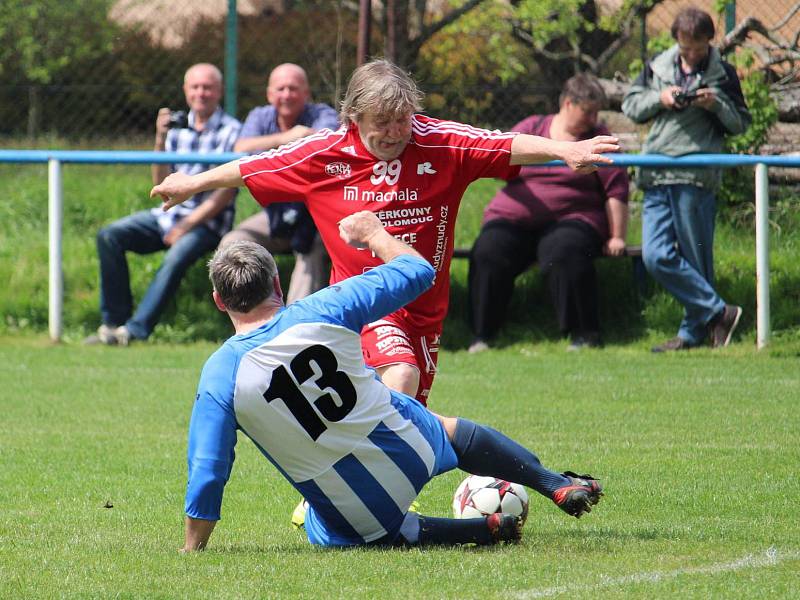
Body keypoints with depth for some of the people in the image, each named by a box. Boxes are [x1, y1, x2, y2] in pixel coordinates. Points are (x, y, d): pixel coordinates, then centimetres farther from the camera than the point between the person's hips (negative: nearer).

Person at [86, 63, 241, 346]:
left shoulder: (231, 131, -6)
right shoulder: (178, 129, 10)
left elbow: (226, 191, -10)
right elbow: (162, 185, 7)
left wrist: (187, 225, -14)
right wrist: (160, 140, -6)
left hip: (207, 221, -6)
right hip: (168, 214, 6)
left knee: (176, 257, -35)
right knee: (110, 236, -14)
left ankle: (135, 330, -33)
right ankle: (114, 321, -13)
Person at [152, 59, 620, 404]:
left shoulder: (440, 144, -8)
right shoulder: (325, 155, -5)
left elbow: (509, 146, -19)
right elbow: (253, 168, 8)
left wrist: (564, 150, -36)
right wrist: (193, 184, 20)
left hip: (425, 303, 3)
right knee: (400, 378, -28)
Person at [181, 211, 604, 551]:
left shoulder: (220, 376, -18)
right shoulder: (321, 313, -14)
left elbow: (206, 476, -15)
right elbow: (417, 271, -1)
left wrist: (191, 552, -2)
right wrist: (373, 232, 17)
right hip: (414, 451, 2)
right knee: (453, 430, 36)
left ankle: (486, 530, 16)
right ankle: (561, 487, 37)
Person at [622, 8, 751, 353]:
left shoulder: (723, 74, 7)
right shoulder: (658, 67, 14)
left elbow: (741, 123, 10)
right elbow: (630, 105, 17)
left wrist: (716, 104, -9)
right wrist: (659, 98, -2)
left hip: (696, 178, -4)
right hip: (656, 178, 4)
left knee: (696, 260, -1)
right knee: (656, 257, -6)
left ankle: (693, 333, 9)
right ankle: (719, 312, -1)